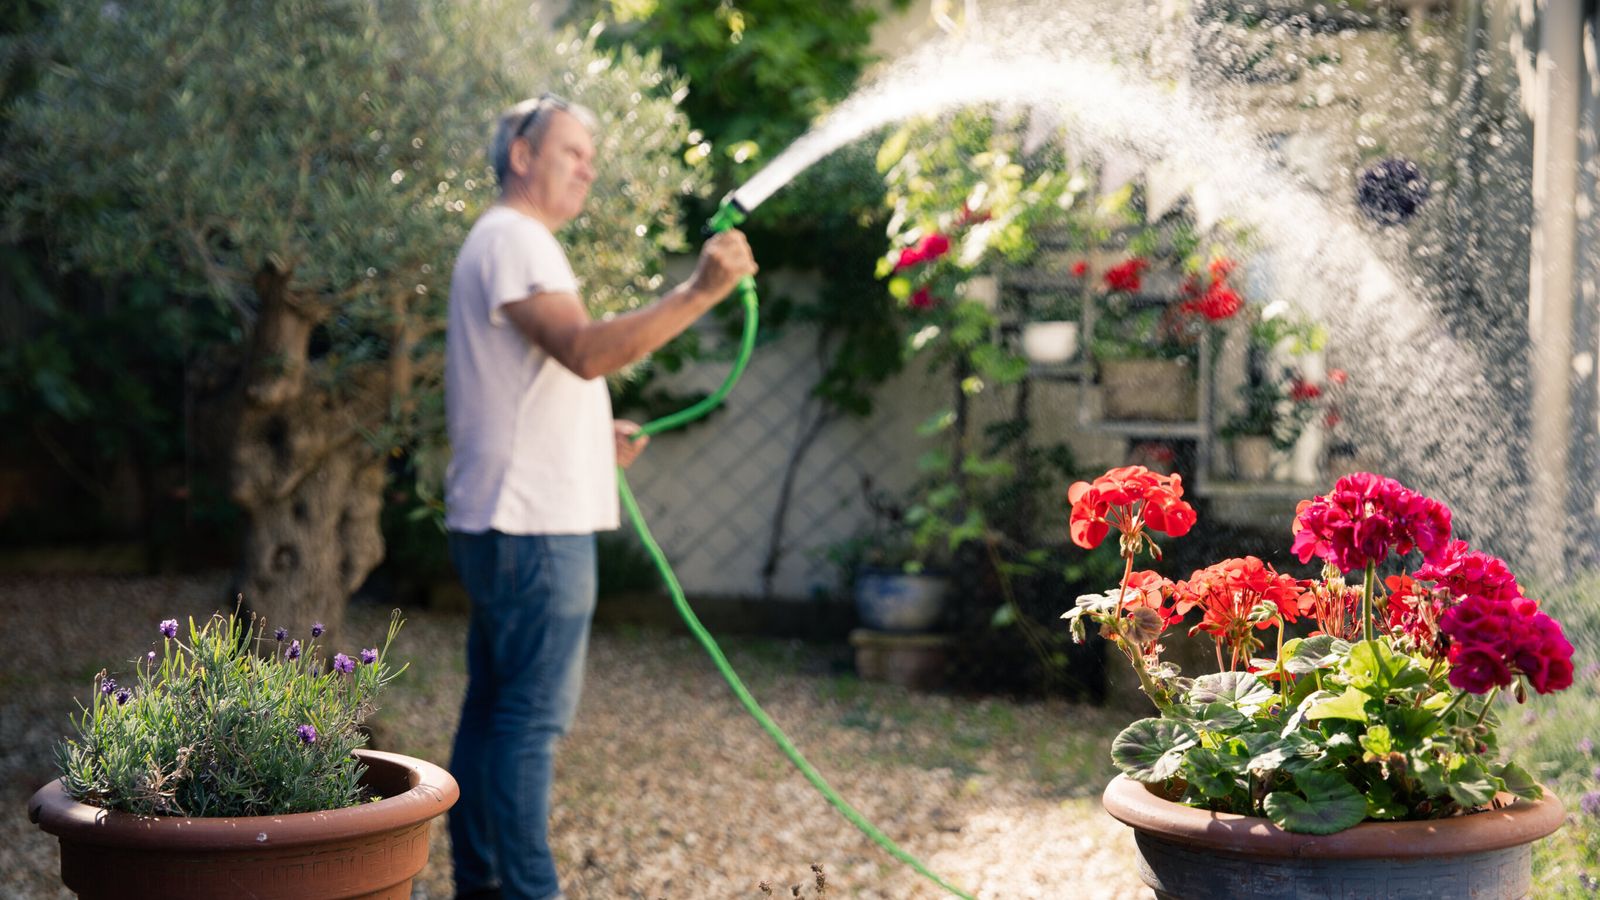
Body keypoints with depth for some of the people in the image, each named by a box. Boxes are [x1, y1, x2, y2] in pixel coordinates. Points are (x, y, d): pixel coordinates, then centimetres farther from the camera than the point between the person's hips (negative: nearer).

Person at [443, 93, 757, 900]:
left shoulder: (508, 243, 23)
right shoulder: (512, 240, -11)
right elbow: (586, 350, -27)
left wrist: (592, 434, 17)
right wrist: (700, 292, -33)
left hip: (503, 522, 11)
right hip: (534, 524, -11)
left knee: (493, 712, 13)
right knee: (531, 718, -9)